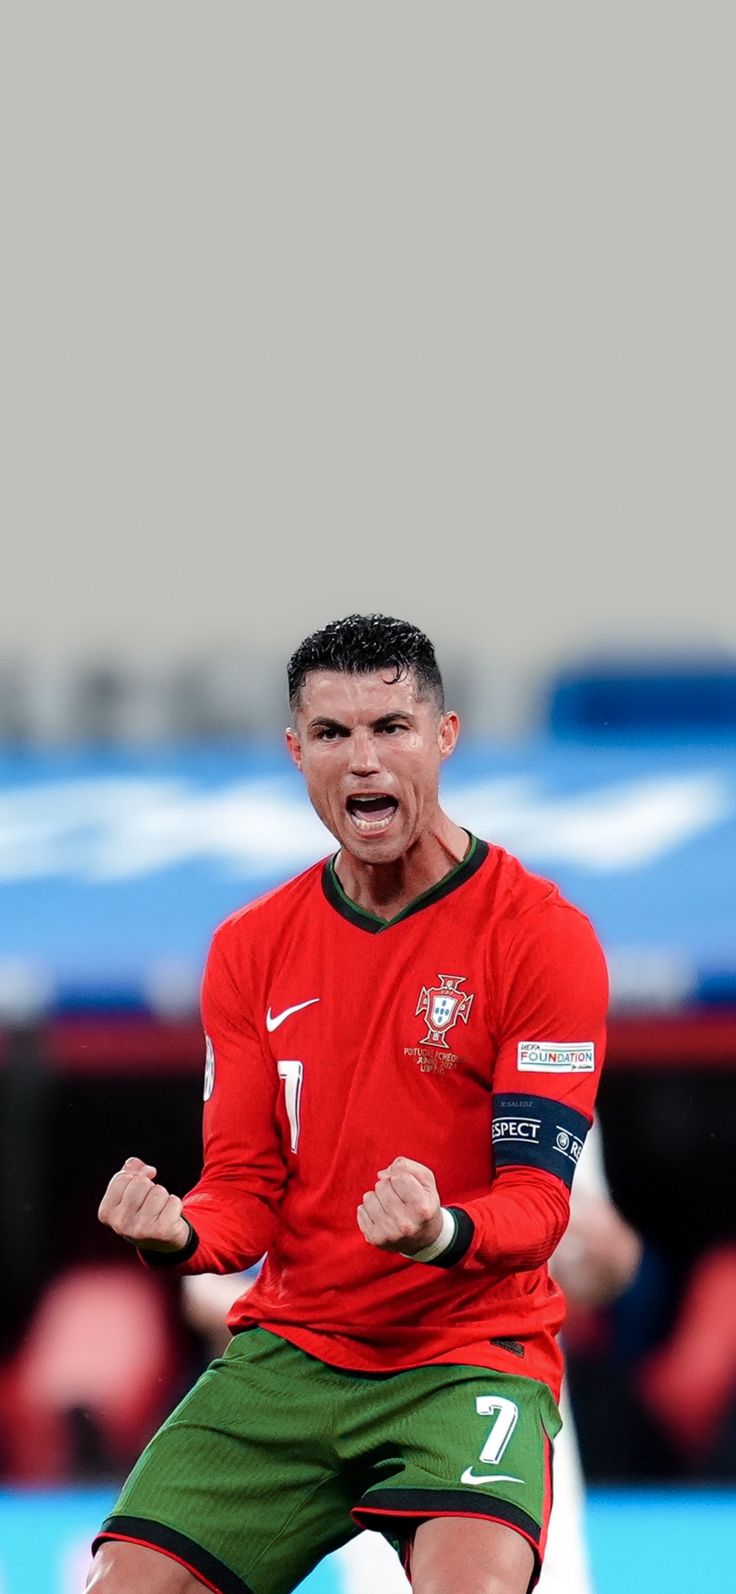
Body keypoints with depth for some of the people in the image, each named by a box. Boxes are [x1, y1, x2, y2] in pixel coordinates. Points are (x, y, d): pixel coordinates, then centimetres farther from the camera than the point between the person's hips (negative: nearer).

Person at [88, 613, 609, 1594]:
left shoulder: (543, 936, -6)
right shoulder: (250, 948, 9)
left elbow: (537, 1197, -11)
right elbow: (246, 1188, 7)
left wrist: (443, 1233, -34)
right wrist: (179, 1235, -17)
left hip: (471, 1354, -4)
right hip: (288, 1353, 4)